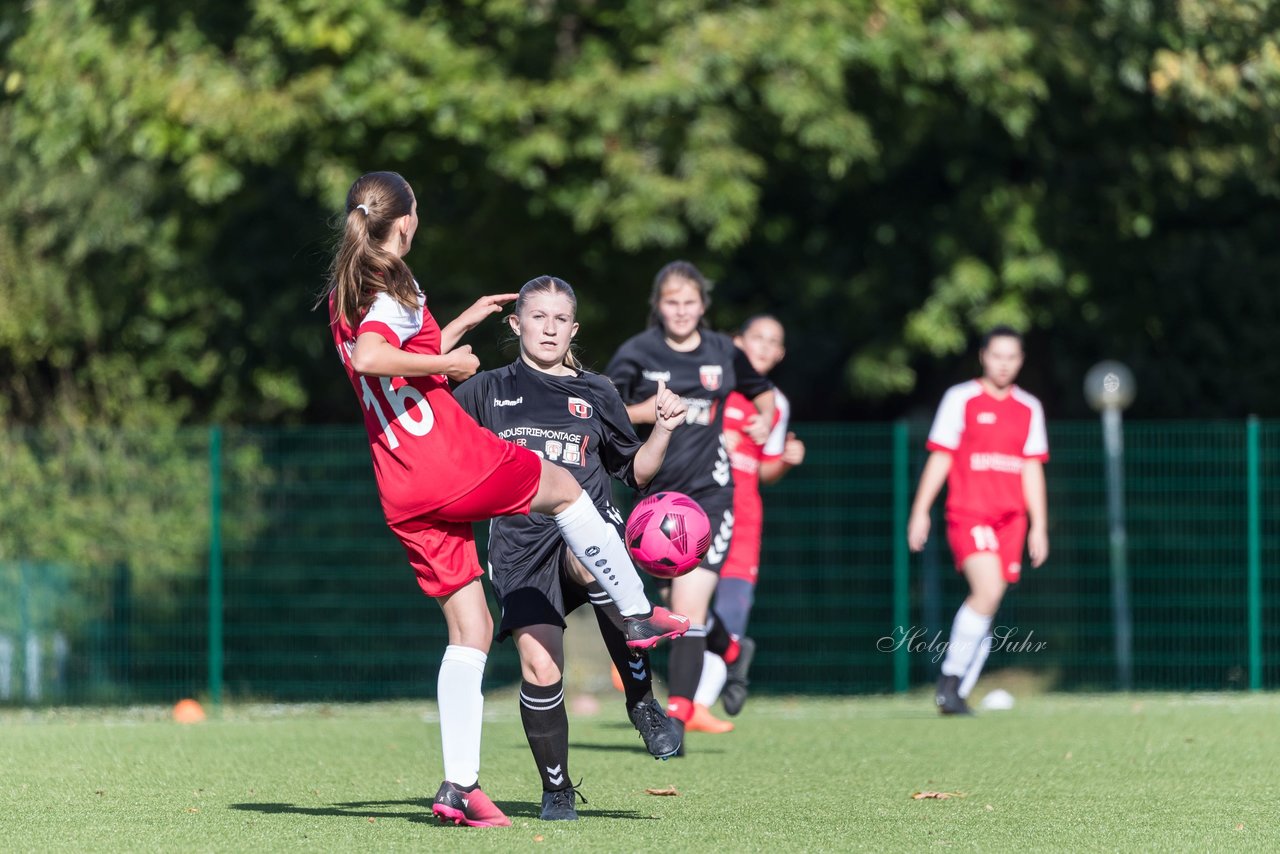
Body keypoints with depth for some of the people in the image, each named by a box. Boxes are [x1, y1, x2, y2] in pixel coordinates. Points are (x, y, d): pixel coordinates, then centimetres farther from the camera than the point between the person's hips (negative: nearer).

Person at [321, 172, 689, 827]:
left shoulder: (343, 297, 15)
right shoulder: (397, 294, -12)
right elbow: (369, 358, -32)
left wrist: (463, 324, 33)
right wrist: (448, 362, -20)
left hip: (403, 497, 8)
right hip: (456, 460, -8)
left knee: (470, 628, 10)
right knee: (564, 486, 22)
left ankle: (458, 785, 2)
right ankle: (638, 614, 31)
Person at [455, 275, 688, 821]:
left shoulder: (595, 395, 16)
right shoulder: (488, 391, 14)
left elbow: (636, 472, 21)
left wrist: (664, 430, 3)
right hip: (520, 544, 1)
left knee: (591, 565, -39)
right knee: (539, 667, -15)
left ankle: (642, 700, -25)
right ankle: (556, 790, 5)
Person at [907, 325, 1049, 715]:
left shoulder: (1029, 408, 13)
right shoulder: (961, 399, 3)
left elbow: (1032, 470, 16)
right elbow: (939, 458, 3)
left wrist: (1039, 527, 11)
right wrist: (920, 511, -1)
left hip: (1010, 519, 4)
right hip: (968, 514, -4)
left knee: (985, 609, 2)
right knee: (988, 591, -23)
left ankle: (958, 694, 7)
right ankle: (950, 676, -12)